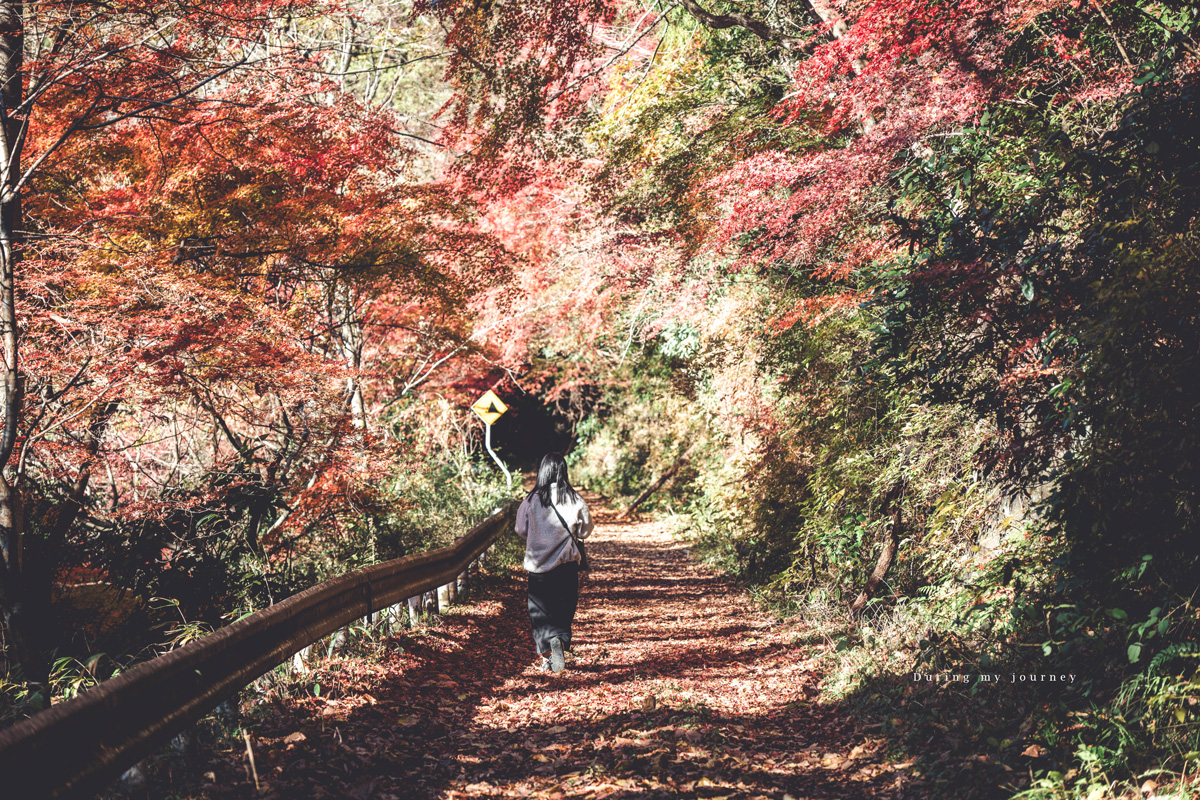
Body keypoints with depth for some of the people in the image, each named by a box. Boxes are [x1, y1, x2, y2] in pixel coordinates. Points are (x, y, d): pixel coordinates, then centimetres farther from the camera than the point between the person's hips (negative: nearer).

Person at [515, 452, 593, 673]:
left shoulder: (532, 500, -7)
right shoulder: (574, 499, -7)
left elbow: (521, 530, 1)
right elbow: (585, 530, 2)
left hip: (538, 563, 0)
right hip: (566, 563, 0)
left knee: (540, 609, 8)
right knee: (564, 607, 12)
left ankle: (546, 656, -4)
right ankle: (560, 640, -10)